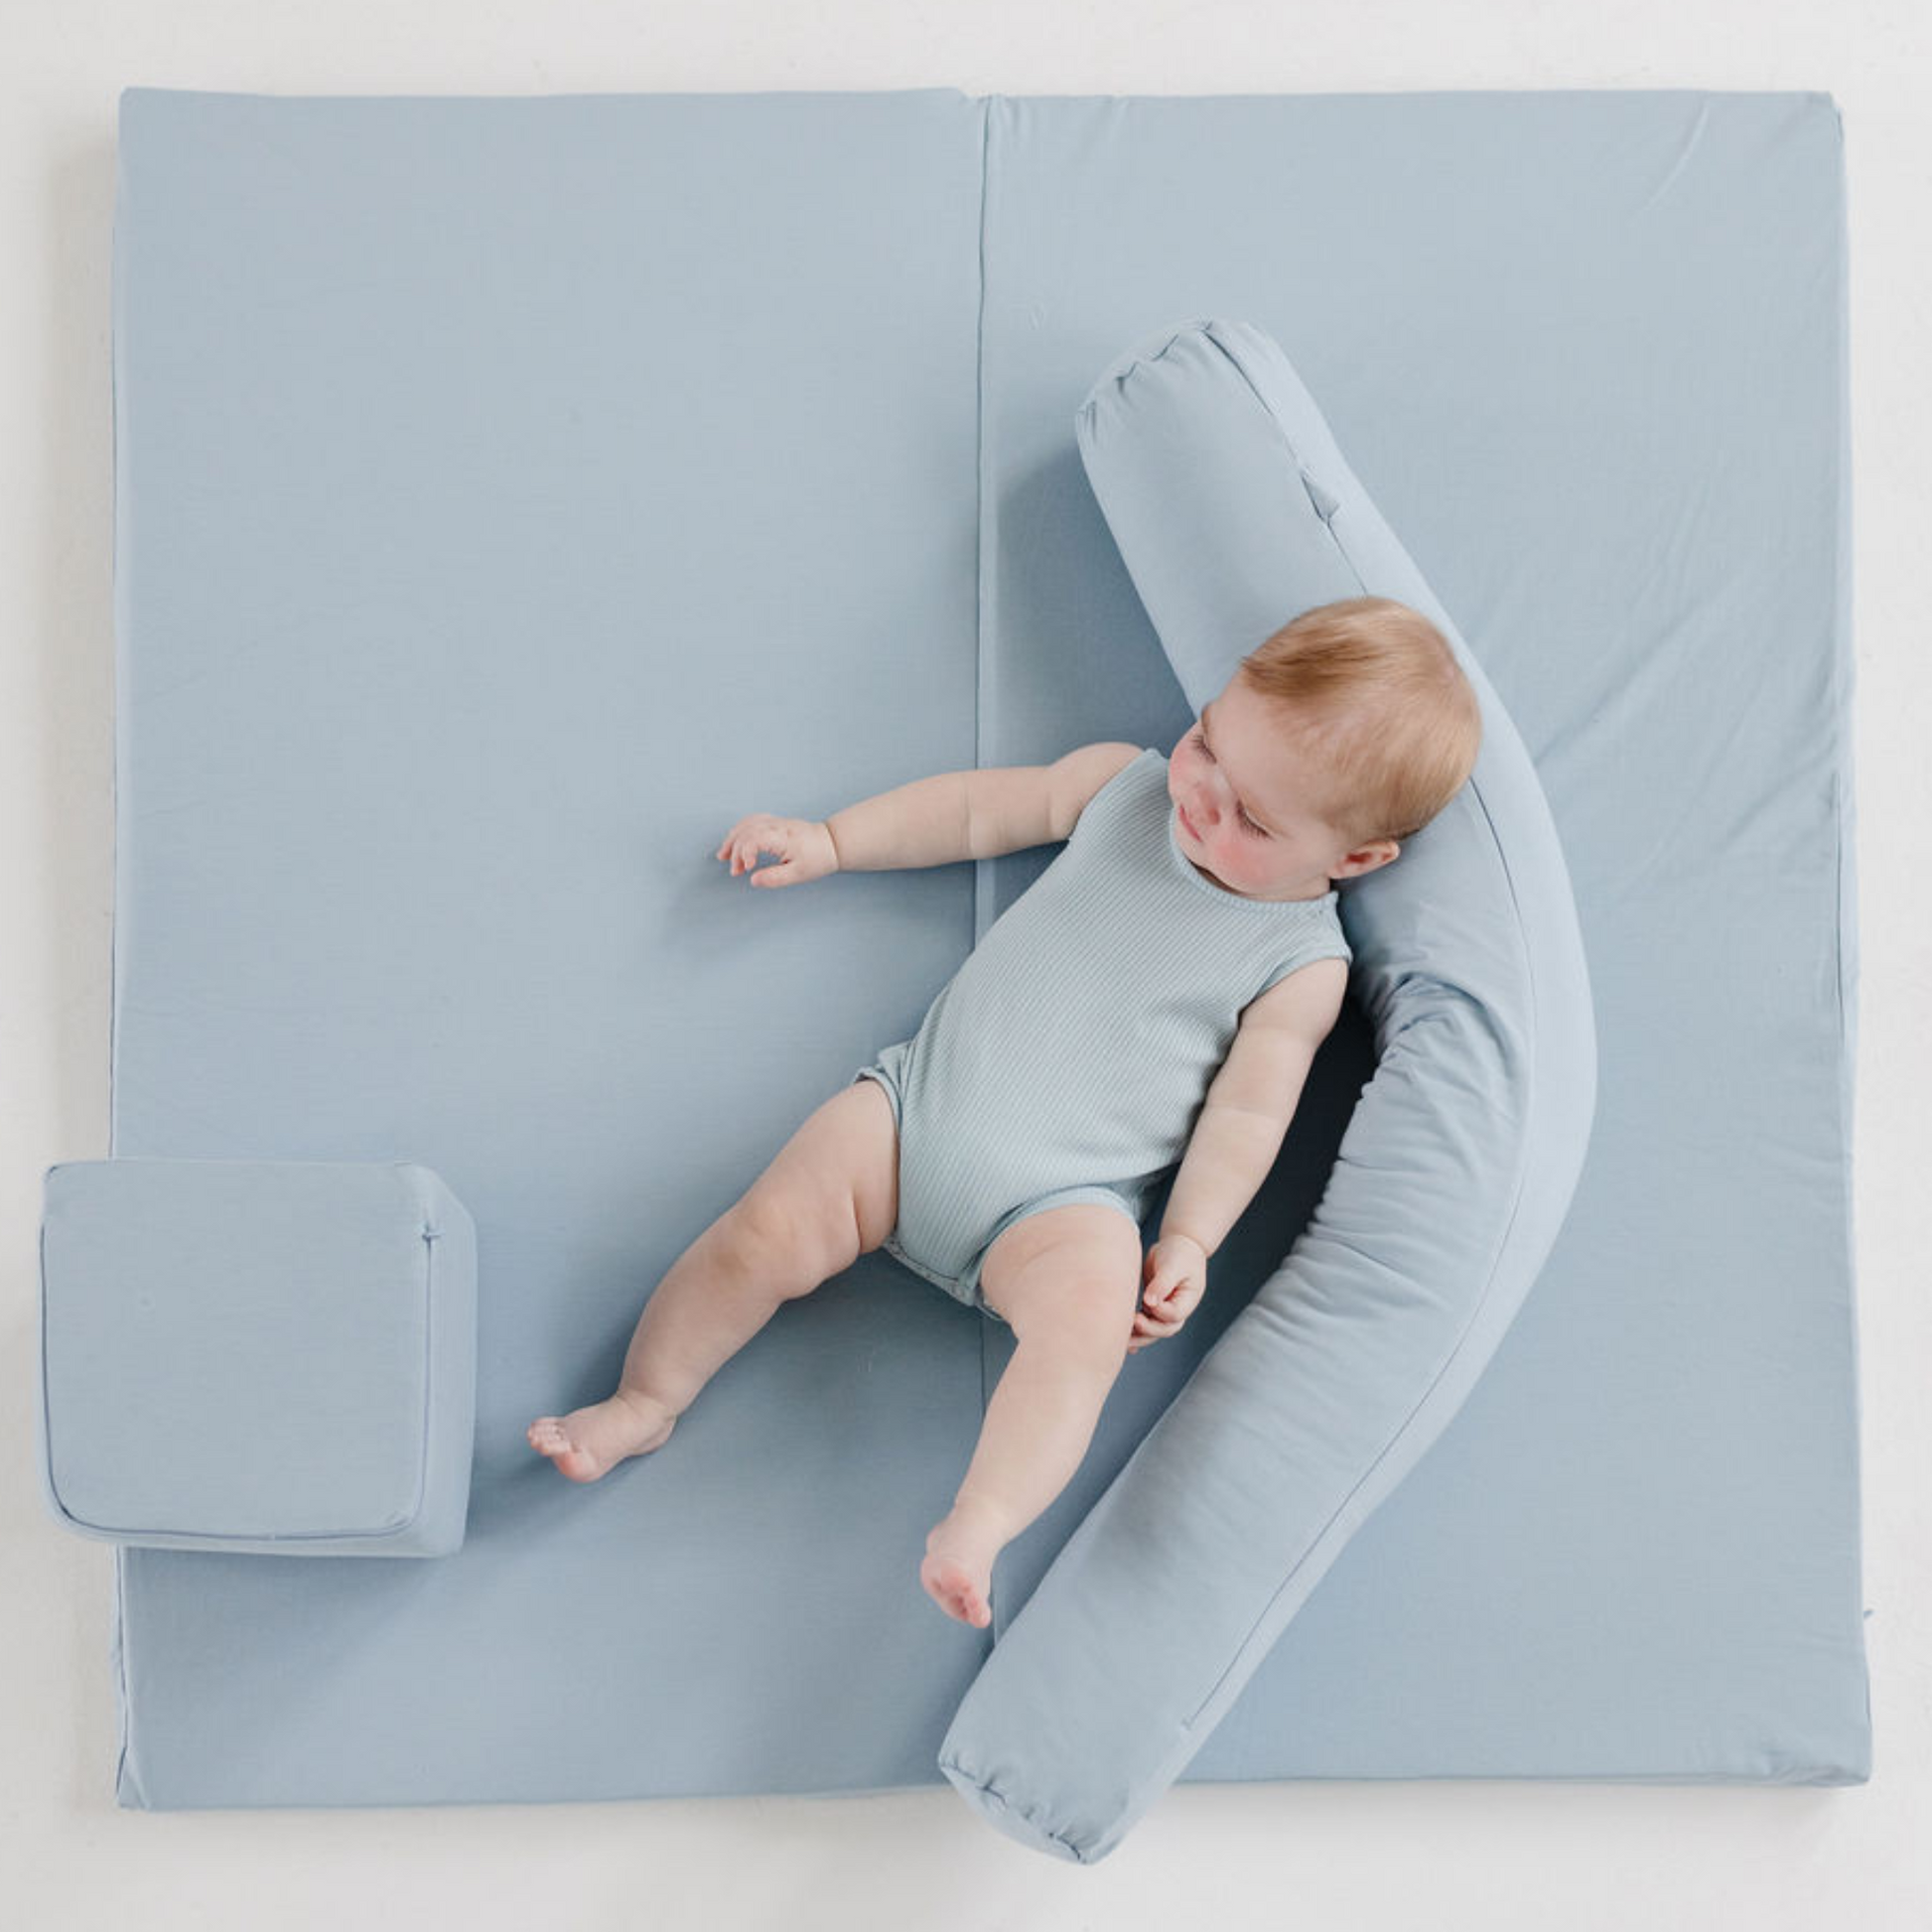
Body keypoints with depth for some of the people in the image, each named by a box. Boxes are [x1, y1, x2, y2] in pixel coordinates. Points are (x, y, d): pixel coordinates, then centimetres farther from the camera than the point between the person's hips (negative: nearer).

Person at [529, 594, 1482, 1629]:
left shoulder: (1304, 964, -1)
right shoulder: (1125, 781, 8)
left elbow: (1247, 1108, 0)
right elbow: (979, 811, 17)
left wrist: (1188, 1241, -8)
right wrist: (828, 840, 15)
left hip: (1067, 1202, -3)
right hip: (920, 1102, 3)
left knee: (1089, 1314, -33)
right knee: (770, 1229, -15)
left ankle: (973, 1532, -35)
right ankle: (641, 1403, 4)